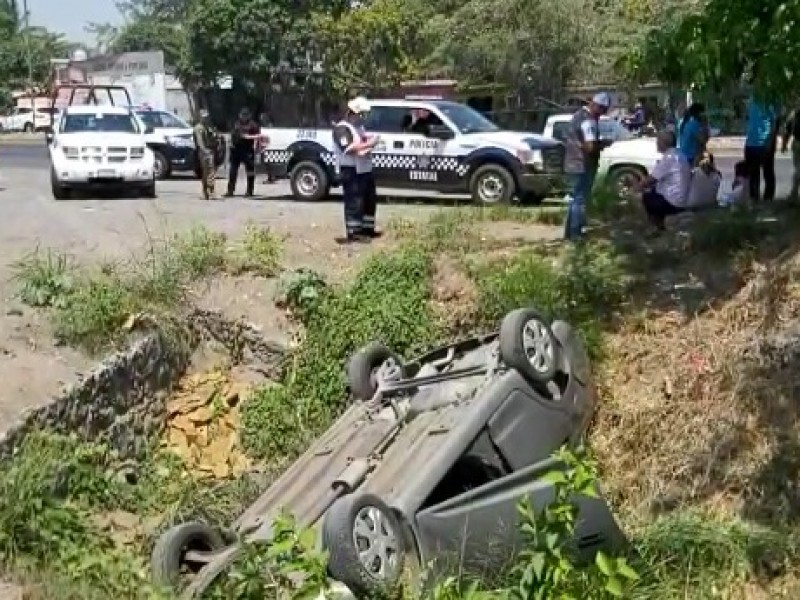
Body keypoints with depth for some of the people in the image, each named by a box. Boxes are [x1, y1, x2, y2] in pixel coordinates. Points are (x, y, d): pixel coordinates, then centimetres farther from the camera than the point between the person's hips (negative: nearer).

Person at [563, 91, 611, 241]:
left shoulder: (580, 114, 12)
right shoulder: (589, 121, -21)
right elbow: (591, 147, -28)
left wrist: (598, 144, 12)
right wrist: (603, 145, -9)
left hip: (574, 164, 10)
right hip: (582, 166, -10)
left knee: (576, 198, 18)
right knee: (580, 200, -2)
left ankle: (570, 232, 24)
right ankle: (575, 234, 3)